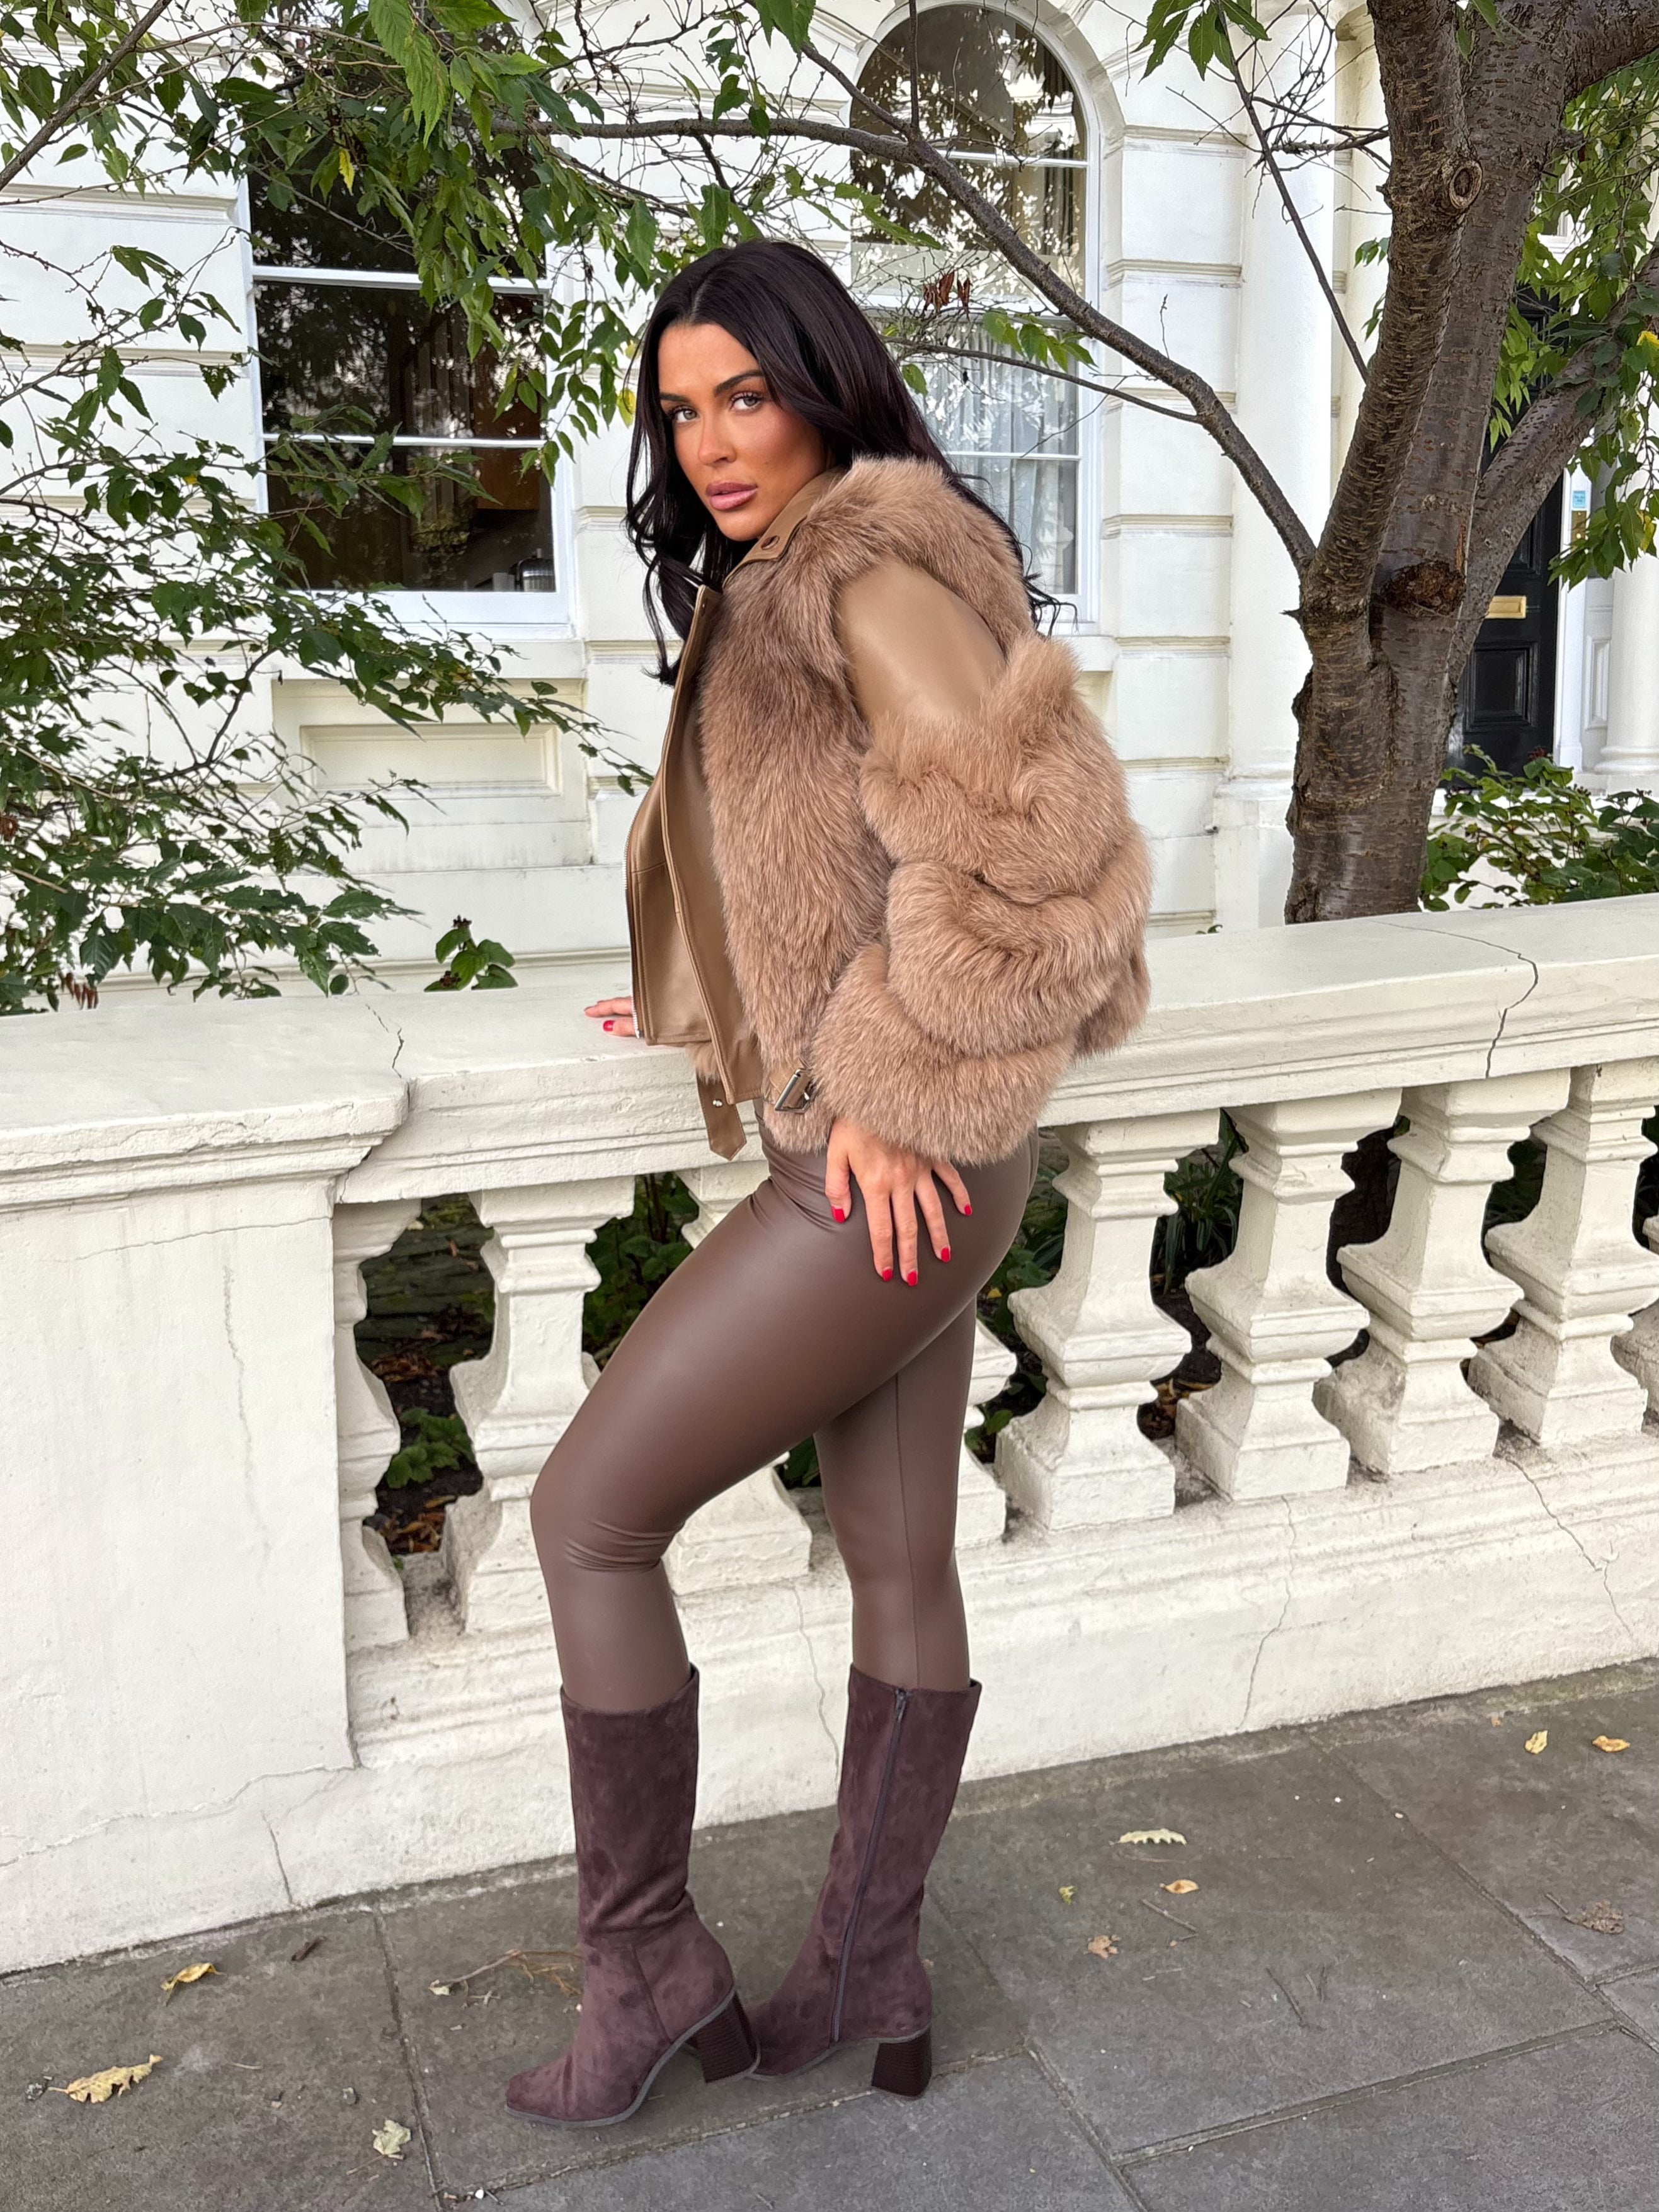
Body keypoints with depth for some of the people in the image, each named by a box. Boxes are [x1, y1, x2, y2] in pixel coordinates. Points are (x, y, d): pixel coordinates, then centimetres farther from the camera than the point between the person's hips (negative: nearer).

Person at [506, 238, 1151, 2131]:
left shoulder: (873, 568, -11)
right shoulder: (770, 591, 19)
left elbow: (1024, 831, -22)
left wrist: (895, 1090, -19)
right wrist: (693, 1012, 20)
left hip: (889, 1174, -10)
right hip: (901, 1174, 10)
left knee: (589, 1514, 0)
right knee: (900, 1565, 14)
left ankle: (645, 1971, 16)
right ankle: (869, 1981, 29)